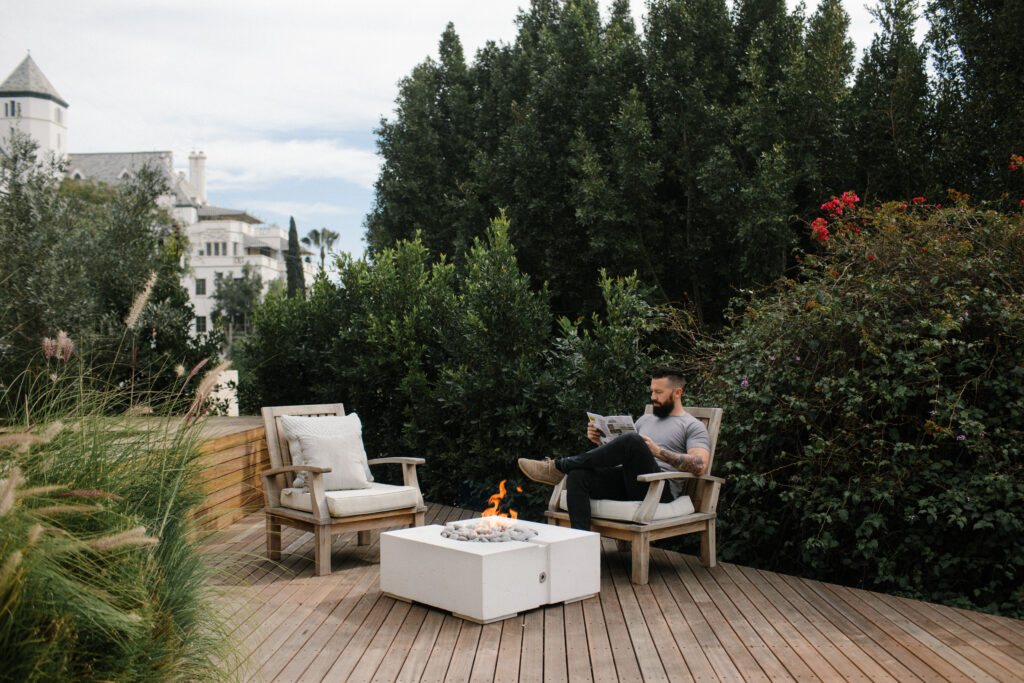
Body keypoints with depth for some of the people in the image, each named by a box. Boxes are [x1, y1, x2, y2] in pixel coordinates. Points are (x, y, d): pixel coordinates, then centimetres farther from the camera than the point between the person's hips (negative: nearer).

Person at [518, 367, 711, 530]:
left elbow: (700, 465, -8)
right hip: (626, 482, 6)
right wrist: (601, 441, 7)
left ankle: (559, 467, -26)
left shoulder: (693, 426, 9)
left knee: (631, 441, -33)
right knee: (578, 474, -22)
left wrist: (658, 452, -14)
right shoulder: (645, 420, 29)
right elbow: (621, 452, 28)